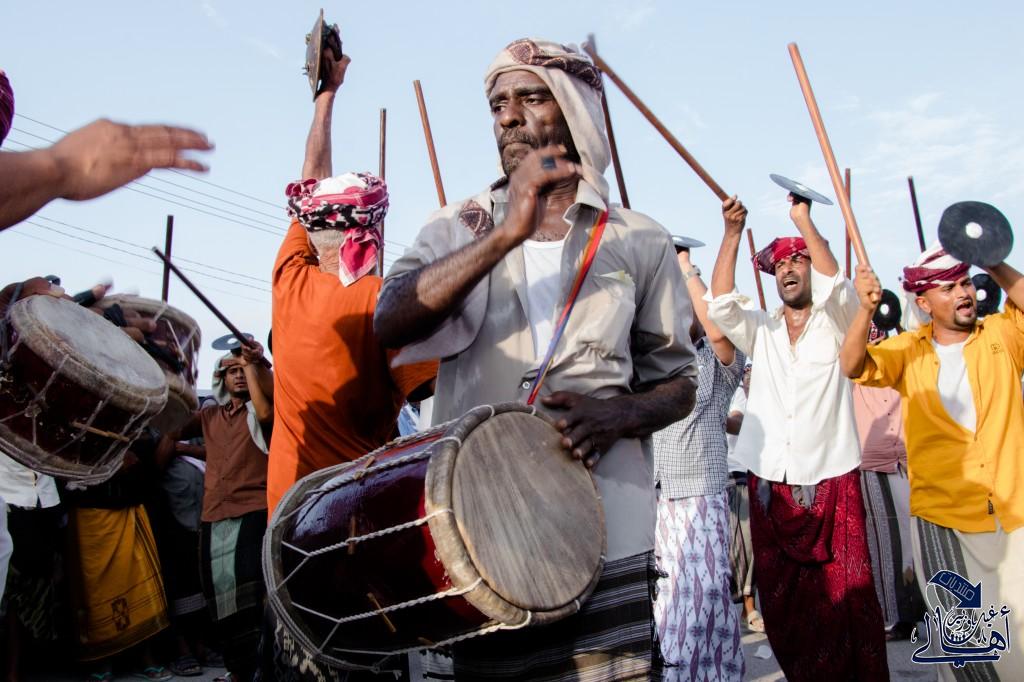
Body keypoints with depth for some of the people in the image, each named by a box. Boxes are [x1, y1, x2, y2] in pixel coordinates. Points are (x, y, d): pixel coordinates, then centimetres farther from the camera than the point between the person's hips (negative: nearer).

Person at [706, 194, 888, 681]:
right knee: (782, 598, 7)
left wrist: (803, 220, -14)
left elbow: (835, 284, -14)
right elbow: (720, 304, -3)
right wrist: (732, 233, -10)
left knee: (844, 594, -4)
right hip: (770, 484, 3)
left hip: (831, 480, -3)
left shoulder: (835, 324, 6)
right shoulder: (761, 333, 14)